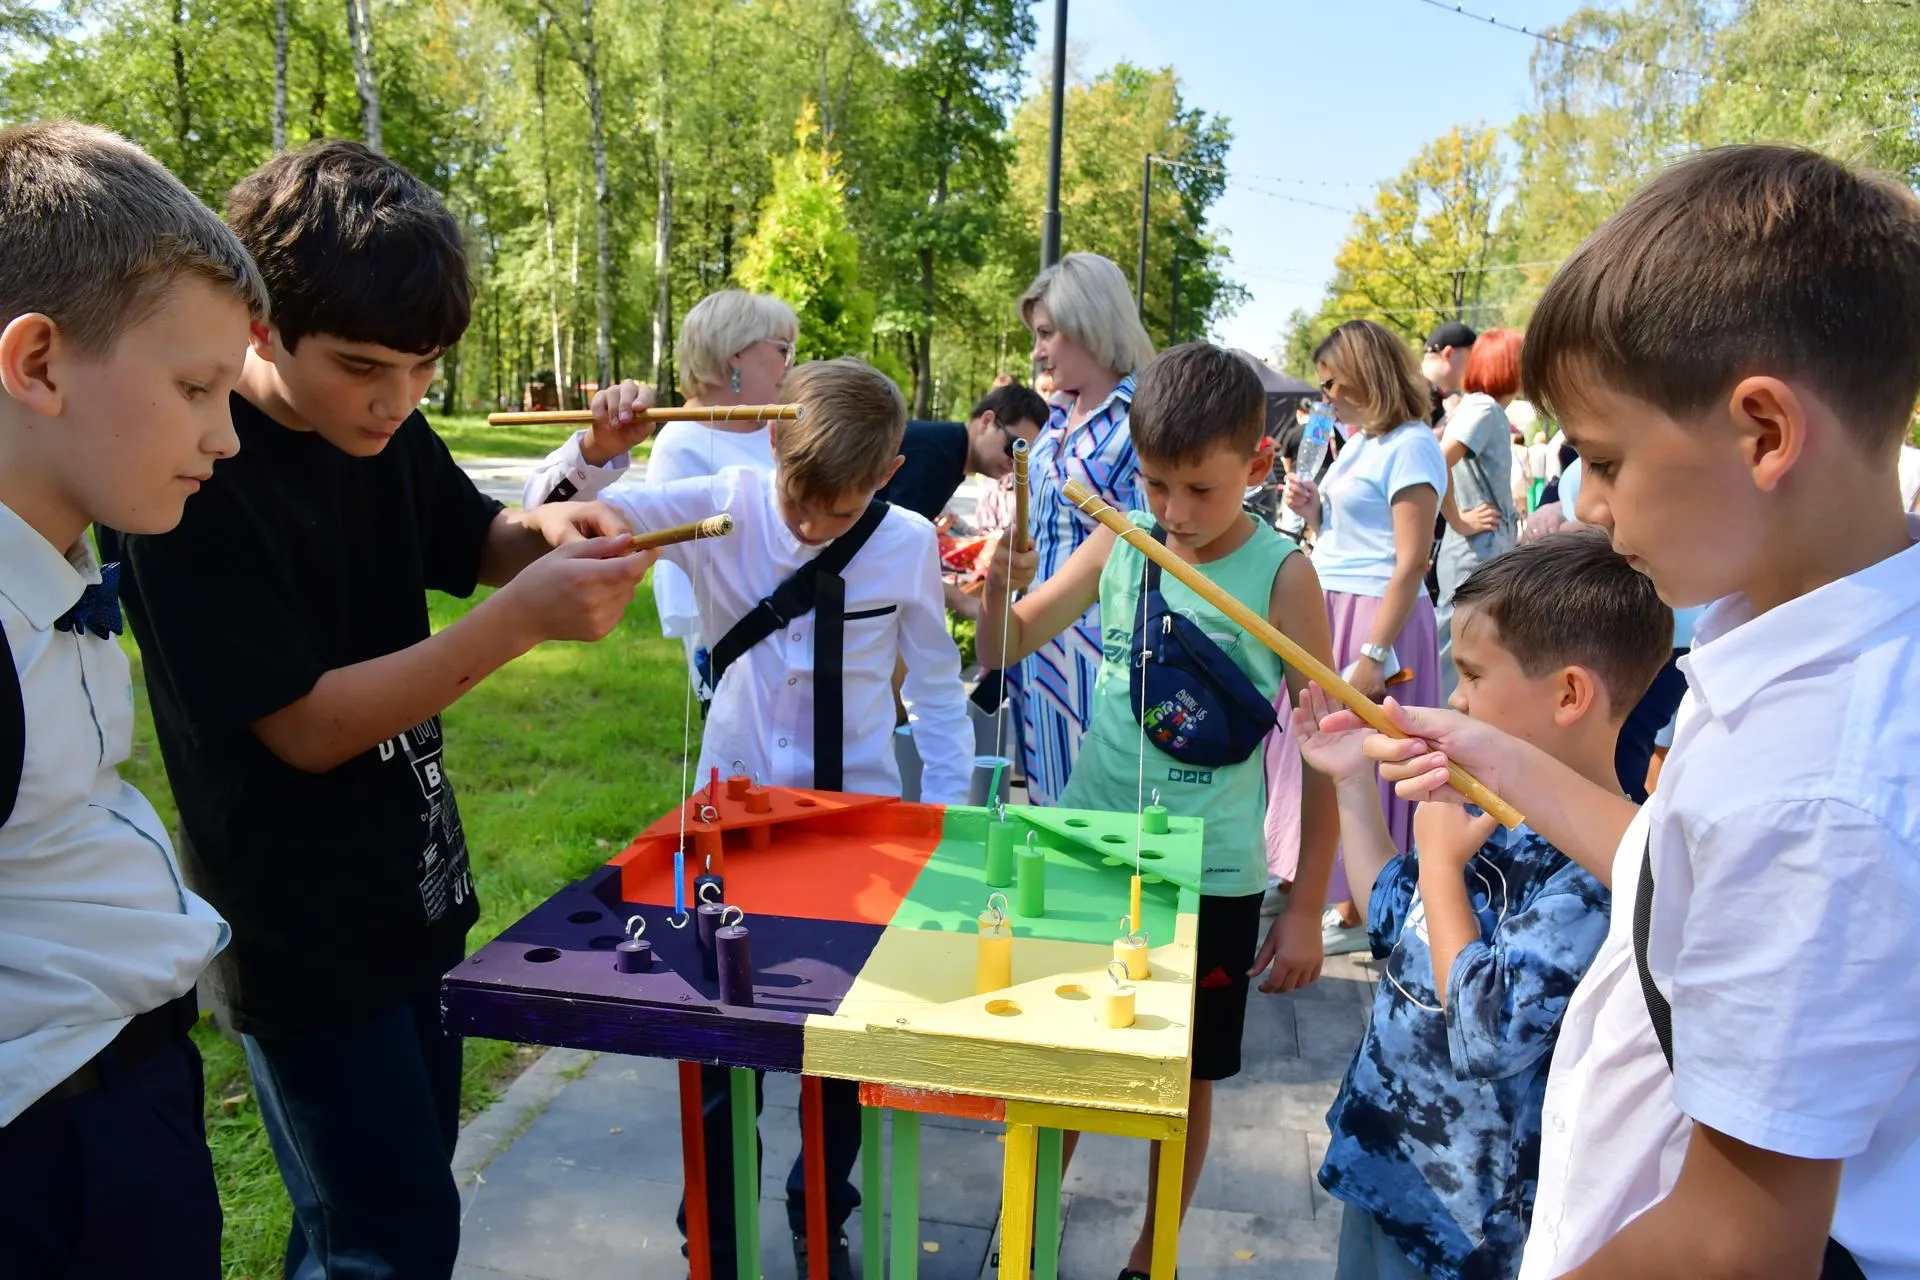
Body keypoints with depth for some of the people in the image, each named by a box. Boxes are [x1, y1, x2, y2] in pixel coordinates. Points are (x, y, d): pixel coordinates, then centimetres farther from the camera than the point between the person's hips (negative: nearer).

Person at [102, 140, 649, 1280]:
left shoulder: (377, 422, -2)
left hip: (417, 886, 7)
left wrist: (546, 528, -9)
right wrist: (524, 618, -30)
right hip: (303, 935, -7)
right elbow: (307, 727, -22)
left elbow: (466, 537, 14)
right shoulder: (188, 482, -23)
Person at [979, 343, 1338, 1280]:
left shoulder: (1283, 577, -12)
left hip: (1210, 881, -2)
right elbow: (1005, 648, 2)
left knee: (1185, 1077, 15)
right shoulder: (1118, 543, -4)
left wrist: (1306, 909, -5)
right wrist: (998, 585, -21)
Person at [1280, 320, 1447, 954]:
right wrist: (1313, 511, 4)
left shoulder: (1409, 446, -11)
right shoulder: (1358, 443, 15)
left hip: (1375, 619, -9)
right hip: (1330, 614, 9)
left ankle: (1359, 913, 11)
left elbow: (1411, 562, -18)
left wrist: (1373, 654, -23)